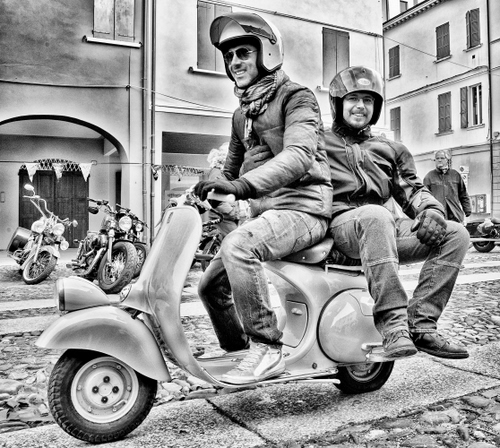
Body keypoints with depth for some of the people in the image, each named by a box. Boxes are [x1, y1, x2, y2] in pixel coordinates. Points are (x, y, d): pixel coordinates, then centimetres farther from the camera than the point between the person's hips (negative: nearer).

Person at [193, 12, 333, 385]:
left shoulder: (296, 97, -4)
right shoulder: (242, 113, 20)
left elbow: (299, 155, -23)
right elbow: (233, 167, 27)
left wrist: (243, 185, -36)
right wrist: (202, 195, 9)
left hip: (301, 207, -8)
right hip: (265, 211, 9)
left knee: (237, 247, -34)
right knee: (211, 284, 5)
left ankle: (267, 350, -23)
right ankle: (239, 351, 24)